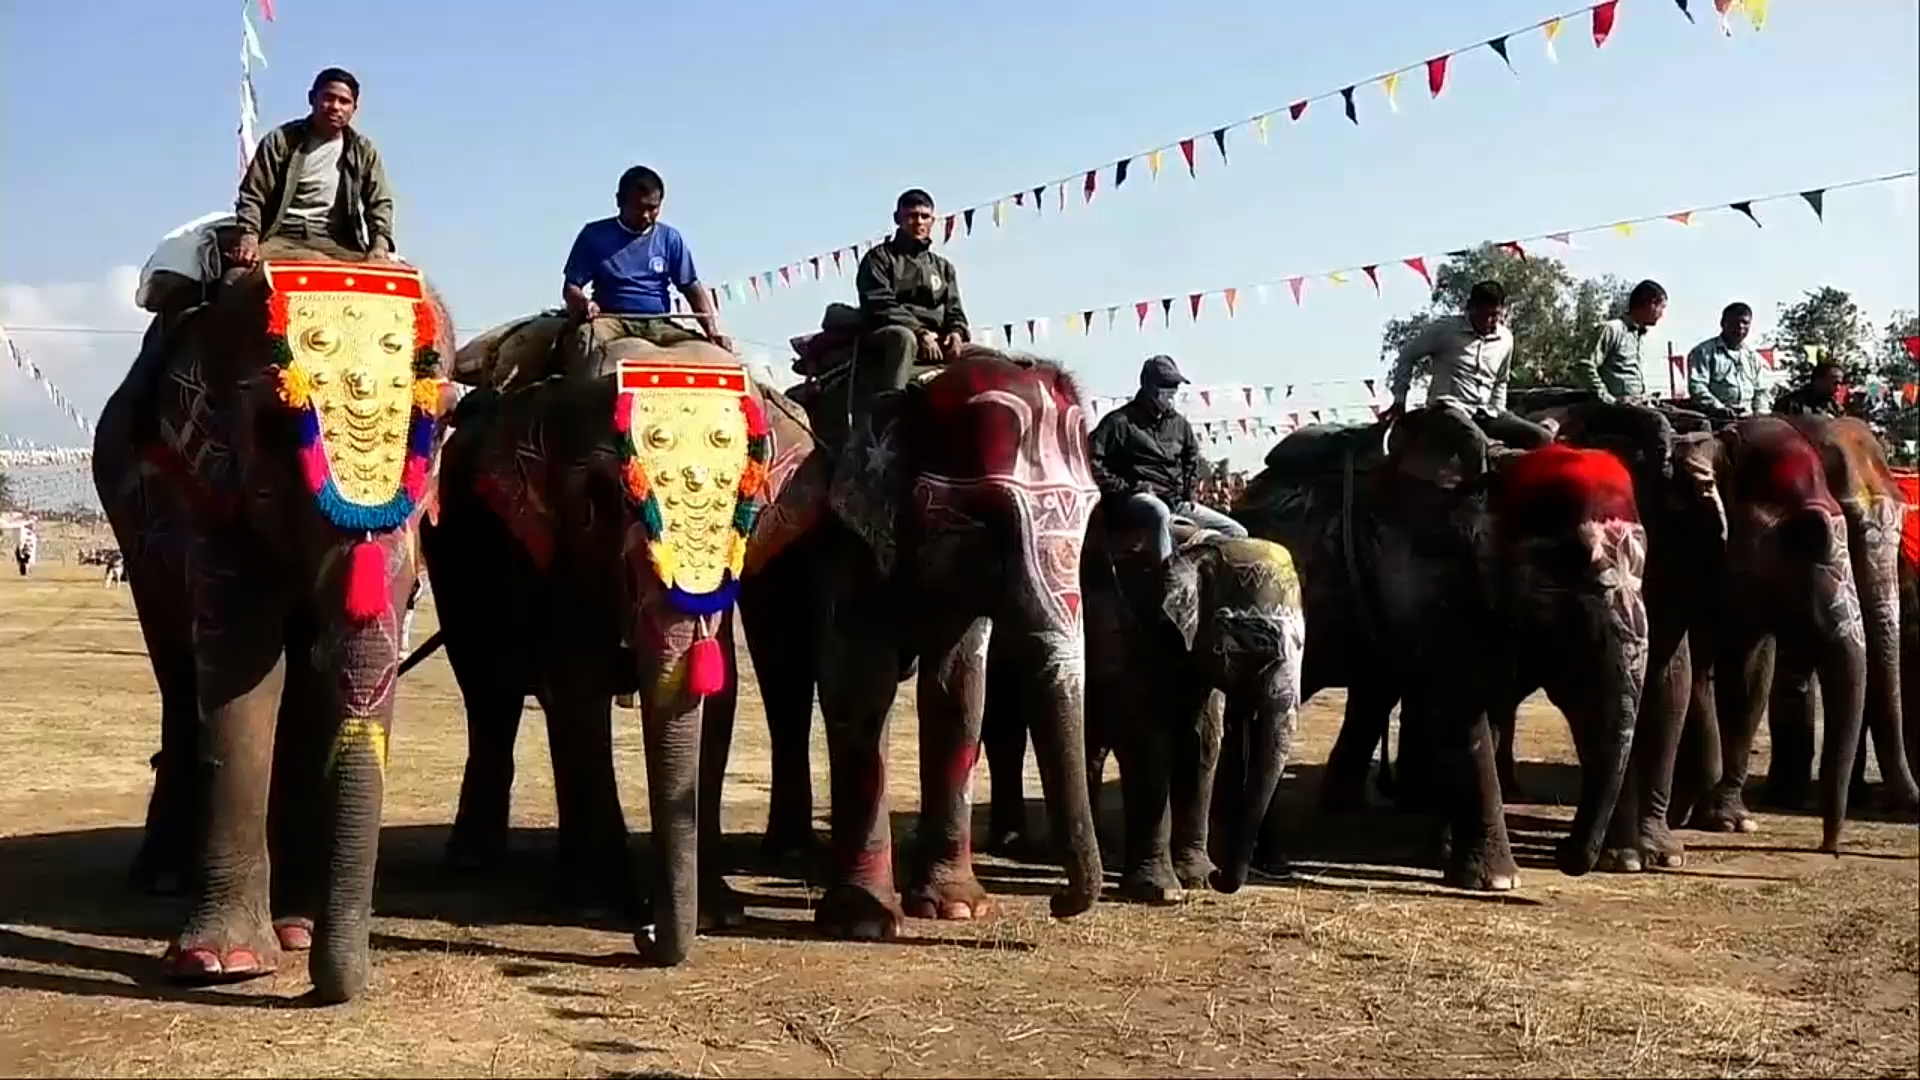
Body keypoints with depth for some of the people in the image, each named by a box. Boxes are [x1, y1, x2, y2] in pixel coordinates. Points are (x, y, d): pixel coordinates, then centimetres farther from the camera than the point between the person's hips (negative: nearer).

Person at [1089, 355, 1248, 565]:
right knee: (1160, 512, -44)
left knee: (1236, 533, -2)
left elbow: (1192, 456, 37)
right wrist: (1123, 487, -15)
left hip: (1177, 501, 7)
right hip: (1137, 498, -7)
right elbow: (1090, 460, -12)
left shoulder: (1179, 423, 17)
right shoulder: (1121, 422, -4)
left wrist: (1189, 488, 20)